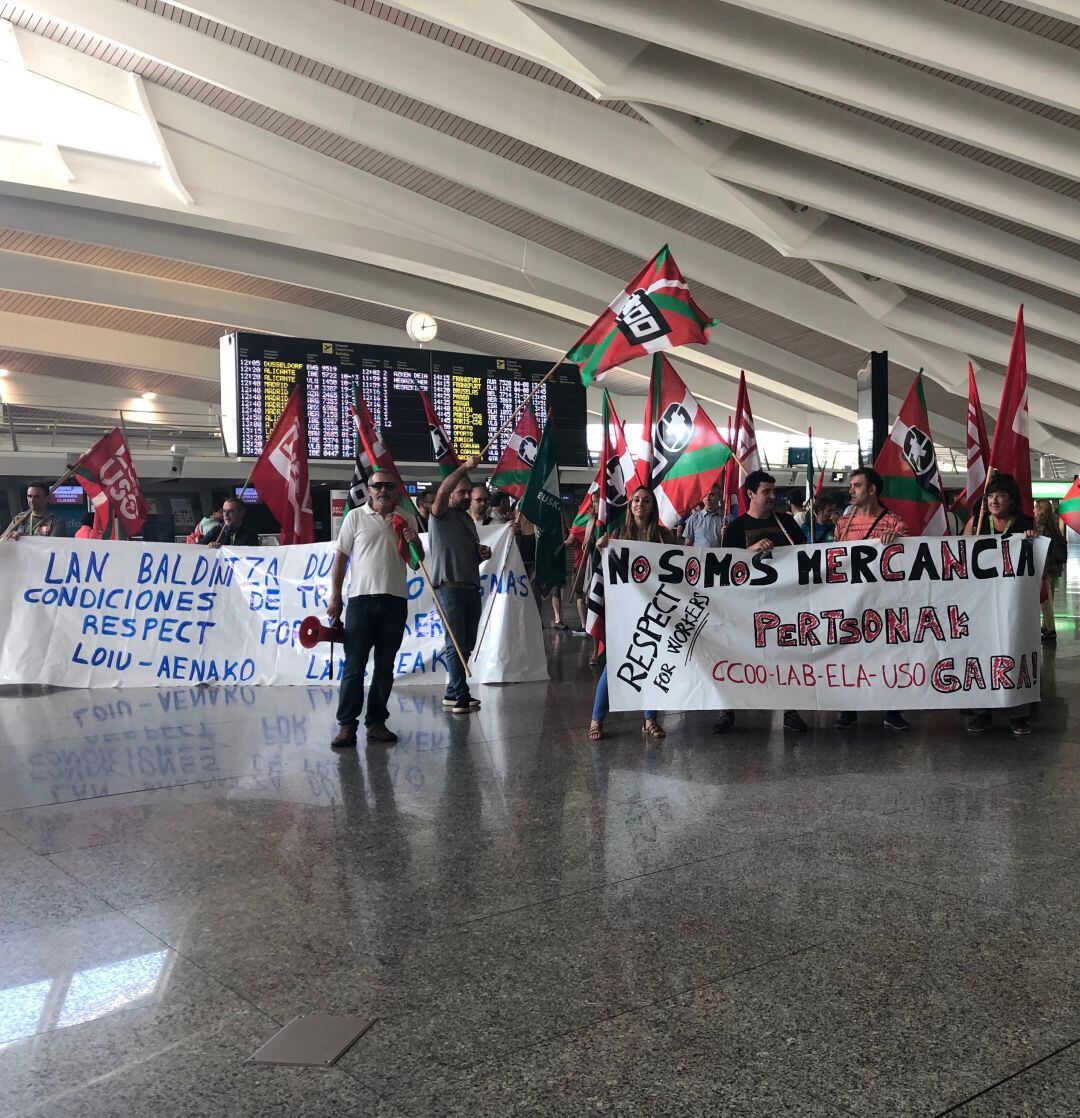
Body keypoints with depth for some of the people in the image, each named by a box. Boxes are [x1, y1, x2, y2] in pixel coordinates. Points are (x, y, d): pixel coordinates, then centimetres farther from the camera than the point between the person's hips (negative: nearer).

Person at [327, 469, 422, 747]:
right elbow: (341, 557, 4)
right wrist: (335, 598, -1)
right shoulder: (355, 516, 3)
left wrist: (415, 542, -5)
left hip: (395, 600, 3)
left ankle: (376, 722, 17)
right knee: (354, 666, -4)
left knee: (385, 667, 9)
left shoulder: (406, 519, 11)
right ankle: (347, 725, -1)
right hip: (362, 598, -3)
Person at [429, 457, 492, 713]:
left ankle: (452, 693, 18)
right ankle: (461, 695, -6)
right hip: (450, 588, -8)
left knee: (466, 645, 9)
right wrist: (464, 467, -30)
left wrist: (482, 553, 10)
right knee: (456, 644, -8)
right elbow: (441, 494, -24)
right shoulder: (441, 515, -2)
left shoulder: (468, 520, 22)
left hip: (472, 588, 8)